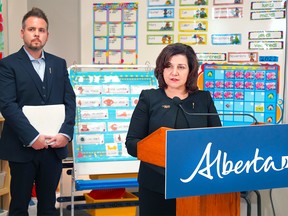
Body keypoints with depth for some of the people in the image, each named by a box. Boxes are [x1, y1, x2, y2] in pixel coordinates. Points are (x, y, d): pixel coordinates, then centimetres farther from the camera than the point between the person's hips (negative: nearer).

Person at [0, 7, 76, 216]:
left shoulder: (59, 64, 11)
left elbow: (70, 101, 6)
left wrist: (66, 133, -9)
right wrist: (32, 137, -20)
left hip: (54, 147, 4)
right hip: (23, 148, -3)